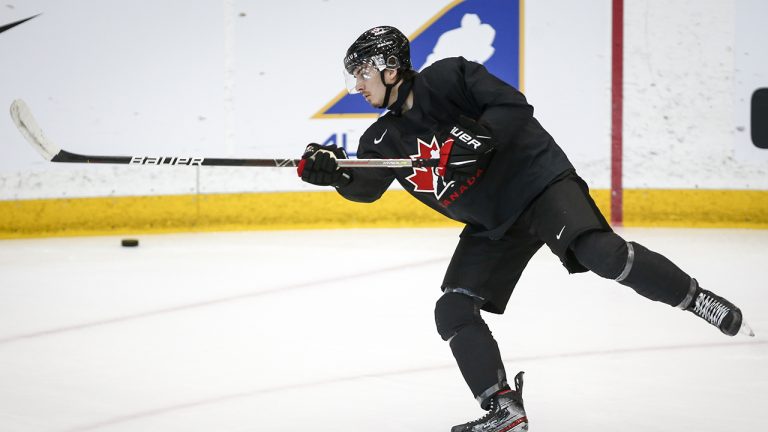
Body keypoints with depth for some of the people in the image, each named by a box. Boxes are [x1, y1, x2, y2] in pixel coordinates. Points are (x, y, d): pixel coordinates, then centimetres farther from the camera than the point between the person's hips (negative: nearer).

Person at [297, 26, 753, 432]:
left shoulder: (447, 78, -11)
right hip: (491, 224, 7)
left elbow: (514, 106, -19)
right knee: (453, 311, -6)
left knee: (600, 251, -30)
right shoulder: (385, 137, 8)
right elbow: (365, 186, -3)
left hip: (537, 179, -7)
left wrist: (477, 139, -33)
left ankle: (695, 298, -15)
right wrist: (332, 170, -22)